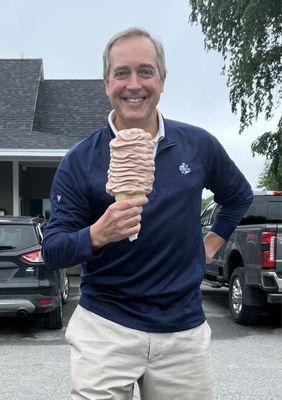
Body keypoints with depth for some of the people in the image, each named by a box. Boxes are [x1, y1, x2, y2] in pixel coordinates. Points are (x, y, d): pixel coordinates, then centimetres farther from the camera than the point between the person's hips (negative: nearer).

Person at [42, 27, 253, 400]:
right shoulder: (79, 161, -7)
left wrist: (211, 243, 11)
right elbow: (52, 252, -9)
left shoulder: (199, 145, 1)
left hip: (184, 329, 3)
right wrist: (97, 234, -28)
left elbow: (239, 195, 21)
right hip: (104, 327, -2)